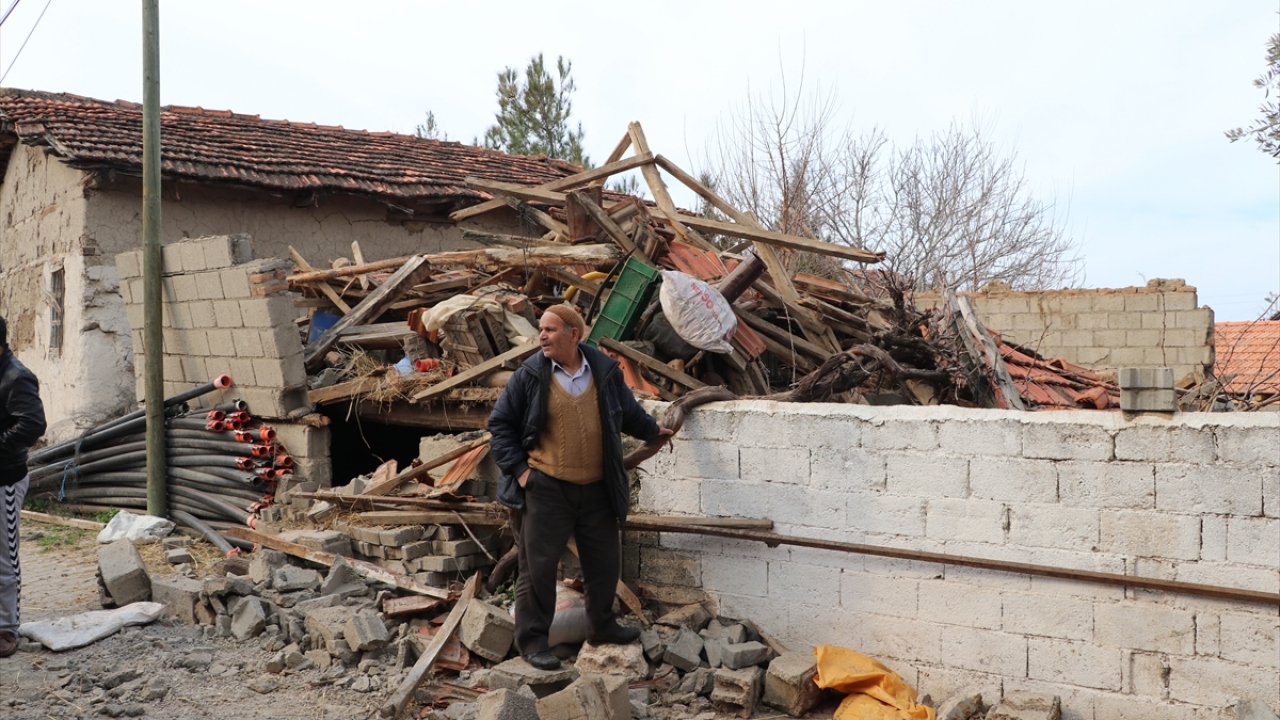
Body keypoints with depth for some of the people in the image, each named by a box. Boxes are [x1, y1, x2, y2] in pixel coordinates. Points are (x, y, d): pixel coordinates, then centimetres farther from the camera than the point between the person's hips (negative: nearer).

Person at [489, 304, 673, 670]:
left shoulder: (605, 371, 1)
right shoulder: (529, 375, -6)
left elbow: (629, 412, 20)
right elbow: (500, 424, 0)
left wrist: (652, 430, 32)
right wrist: (517, 469, -7)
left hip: (598, 489, 3)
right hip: (546, 489, -3)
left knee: (603, 562, 15)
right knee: (538, 565, 0)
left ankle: (602, 625, 36)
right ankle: (531, 639, 14)